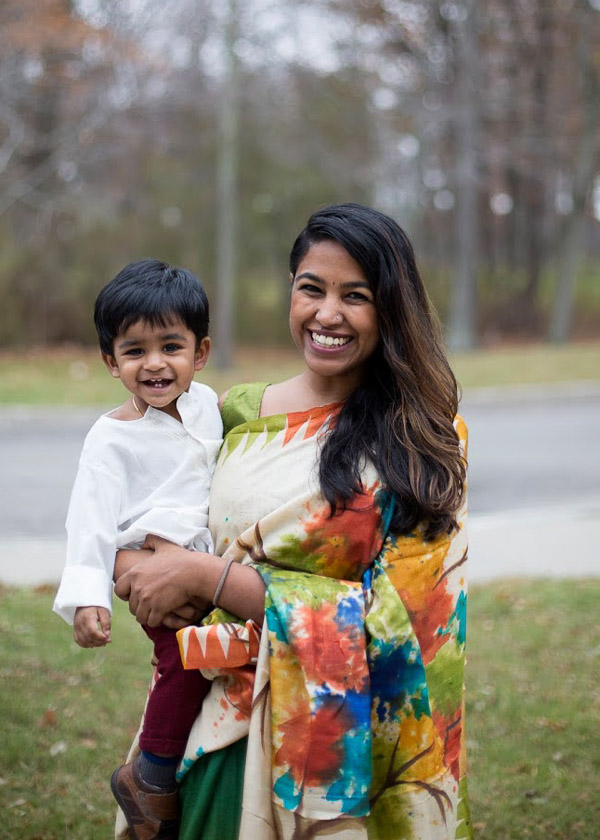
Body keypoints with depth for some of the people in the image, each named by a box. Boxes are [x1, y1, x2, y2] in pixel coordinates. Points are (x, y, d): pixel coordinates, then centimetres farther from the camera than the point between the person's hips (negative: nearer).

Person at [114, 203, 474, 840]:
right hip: (228, 729, 3)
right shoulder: (239, 413, 2)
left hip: (351, 739, -3)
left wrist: (203, 575, -16)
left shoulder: (423, 438, -9)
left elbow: (393, 615, -16)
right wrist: (131, 562, -11)